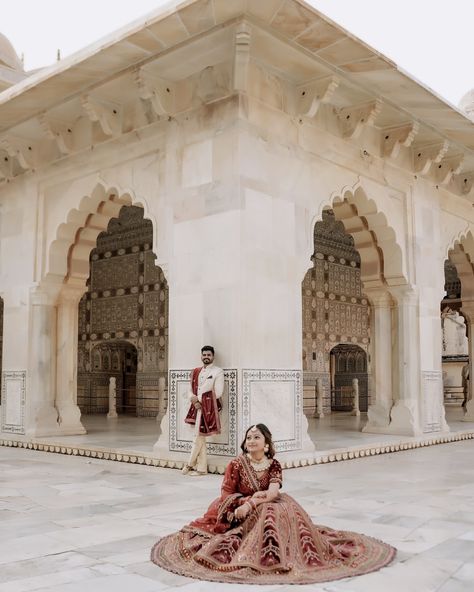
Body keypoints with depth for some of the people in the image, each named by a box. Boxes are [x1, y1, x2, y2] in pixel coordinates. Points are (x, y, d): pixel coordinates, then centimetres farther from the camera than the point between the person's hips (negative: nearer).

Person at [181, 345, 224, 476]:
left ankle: (190, 464, 9)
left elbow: (218, 393, -9)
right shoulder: (196, 371, 15)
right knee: (201, 439, 9)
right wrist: (194, 400, -6)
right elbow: (191, 390, 16)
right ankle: (201, 468, 14)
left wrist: (199, 398, -8)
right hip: (197, 407, 6)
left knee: (198, 437, -5)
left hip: (208, 408, -6)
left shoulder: (218, 371, -3)